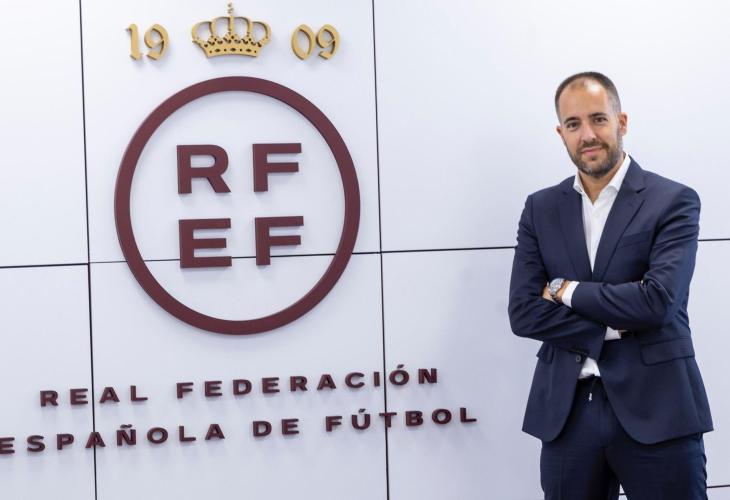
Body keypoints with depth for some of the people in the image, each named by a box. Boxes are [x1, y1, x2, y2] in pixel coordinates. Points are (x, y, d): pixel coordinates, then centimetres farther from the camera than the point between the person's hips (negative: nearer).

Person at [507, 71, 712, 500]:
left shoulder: (674, 202, -3)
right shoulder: (541, 209, 8)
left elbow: (657, 300, -16)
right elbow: (523, 313, -1)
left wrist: (566, 290, -7)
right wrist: (613, 328, -10)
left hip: (656, 410, -3)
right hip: (566, 413, 3)